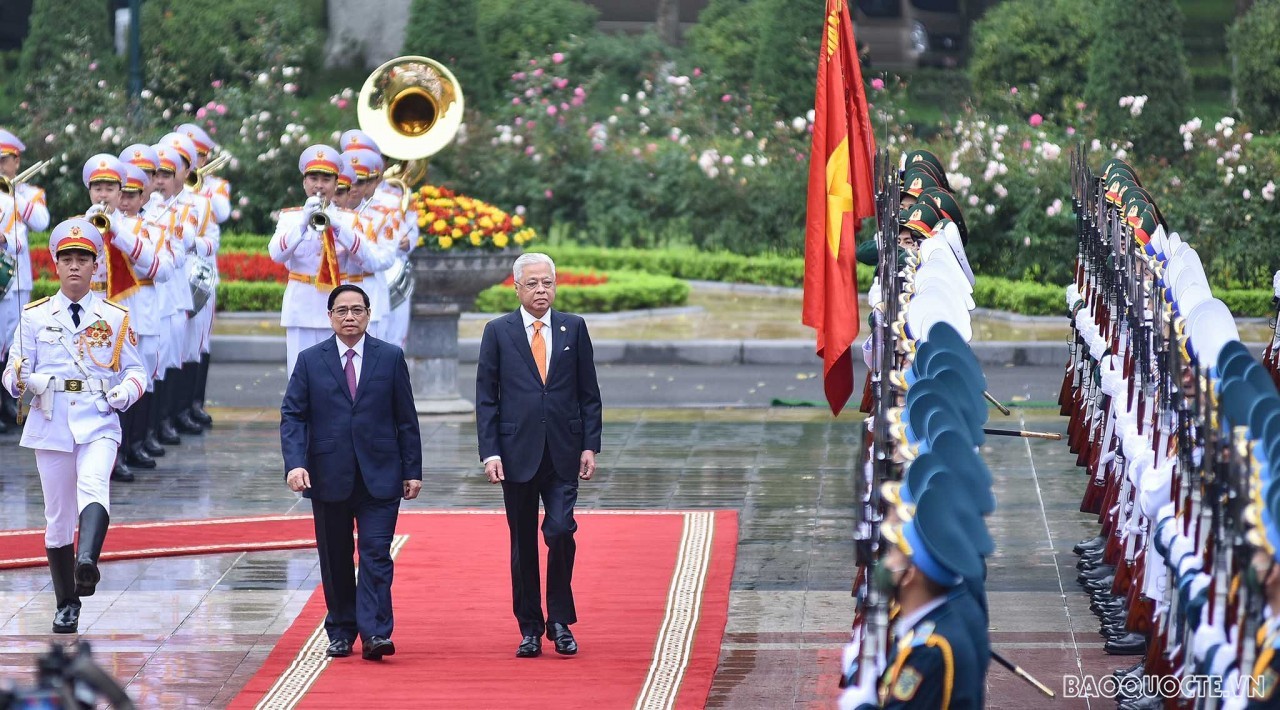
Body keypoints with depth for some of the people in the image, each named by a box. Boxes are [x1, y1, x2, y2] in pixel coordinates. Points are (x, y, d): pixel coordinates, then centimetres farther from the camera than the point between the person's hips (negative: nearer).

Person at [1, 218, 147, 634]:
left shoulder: (115, 318, 8)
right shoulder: (34, 316, 8)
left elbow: (136, 369, 12)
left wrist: (126, 390, -11)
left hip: (98, 423, -2)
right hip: (50, 424, 2)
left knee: (94, 484, -31)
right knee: (57, 515, 5)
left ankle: (87, 561, -53)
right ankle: (66, 605, 19)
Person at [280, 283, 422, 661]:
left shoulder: (391, 357, 5)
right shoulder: (310, 361, 5)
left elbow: (406, 418, 6)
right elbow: (292, 416, 1)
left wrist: (412, 471, 2)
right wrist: (295, 463, -13)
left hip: (379, 476, -1)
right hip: (328, 477, 1)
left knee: (376, 555, -10)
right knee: (335, 561, 8)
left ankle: (374, 633, -15)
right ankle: (340, 633, 18)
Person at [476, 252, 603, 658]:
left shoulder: (574, 329, 7)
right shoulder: (498, 332, 4)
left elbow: (589, 393, 9)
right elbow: (486, 398, 2)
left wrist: (590, 446, 1)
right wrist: (489, 452, -6)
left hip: (563, 454, 0)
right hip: (518, 453, 0)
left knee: (560, 531, -12)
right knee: (523, 544, 5)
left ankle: (560, 620, 3)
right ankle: (530, 628, 14)